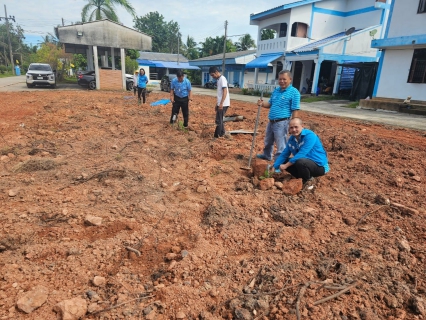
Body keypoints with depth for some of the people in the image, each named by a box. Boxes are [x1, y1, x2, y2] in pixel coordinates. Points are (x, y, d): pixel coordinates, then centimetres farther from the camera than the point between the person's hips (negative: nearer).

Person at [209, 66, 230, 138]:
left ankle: (216, 137, -1)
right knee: (220, 120, 15)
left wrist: (221, 104, -26)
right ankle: (222, 134, 24)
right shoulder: (218, 80, 16)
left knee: (218, 121, -6)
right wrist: (217, 104, 22)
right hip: (220, 104, 10)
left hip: (223, 104, -10)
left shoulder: (222, 79, -13)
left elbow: (225, 92, -21)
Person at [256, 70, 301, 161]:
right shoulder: (276, 91, 13)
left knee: (281, 145, -1)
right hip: (271, 121, 8)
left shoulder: (294, 92, -10)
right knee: (268, 141, 24)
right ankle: (266, 155, 45)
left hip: (281, 123, -8)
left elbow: (295, 110, -13)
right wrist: (262, 103, -1)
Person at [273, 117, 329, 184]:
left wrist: (286, 165, -24)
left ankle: (309, 181, -7)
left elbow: (301, 154, -27)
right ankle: (302, 177, 13)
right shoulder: (291, 139, 1)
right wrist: (274, 167, -5)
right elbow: (284, 154, 5)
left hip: (319, 166, -7)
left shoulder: (309, 136, -20)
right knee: (284, 161, 1)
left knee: (300, 162, -36)